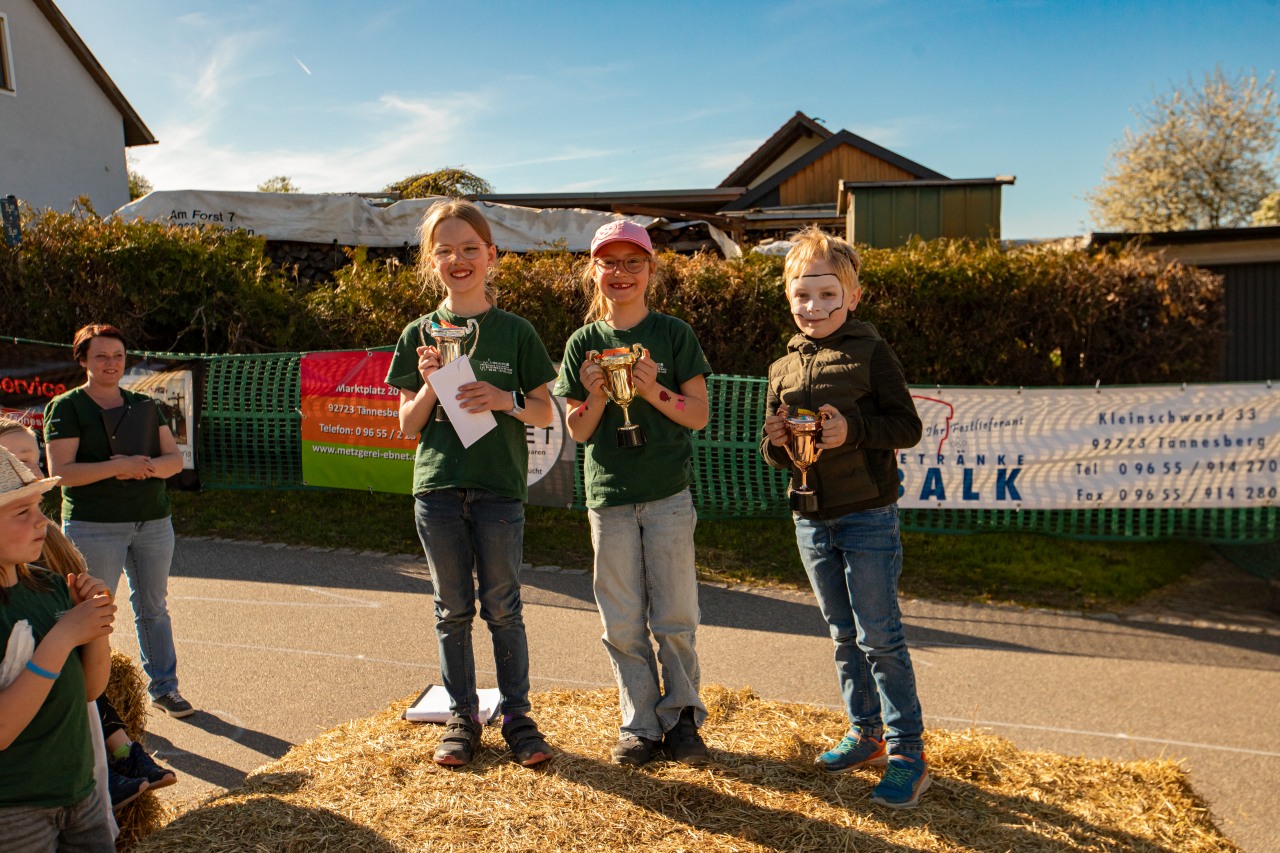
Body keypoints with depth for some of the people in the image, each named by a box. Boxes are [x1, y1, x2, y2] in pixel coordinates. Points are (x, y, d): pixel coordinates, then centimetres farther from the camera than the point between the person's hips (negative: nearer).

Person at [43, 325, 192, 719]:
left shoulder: (144, 405, 12)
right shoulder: (66, 407, -2)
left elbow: (175, 458, 5)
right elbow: (60, 471, -12)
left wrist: (145, 467, -16)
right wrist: (118, 467, -21)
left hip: (153, 522, 4)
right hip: (94, 526, -4)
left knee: (154, 607, 11)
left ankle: (164, 687, 21)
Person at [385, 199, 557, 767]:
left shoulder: (515, 331, 3)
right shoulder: (420, 335, 6)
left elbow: (545, 413, 4)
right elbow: (407, 425, 6)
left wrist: (504, 399, -15)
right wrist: (429, 385, -13)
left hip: (499, 487, -1)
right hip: (438, 486, 2)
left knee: (502, 608, 5)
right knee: (453, 610, 10)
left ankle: (517, 716, 19)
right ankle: (463, 718, 24)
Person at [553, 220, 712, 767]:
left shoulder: (674, 334, 0)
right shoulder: (583, 344, 4)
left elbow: (699, 415, -2)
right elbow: (578, 432, 5)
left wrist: (654, 392, -17)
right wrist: (595, 398, -15)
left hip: (669, 495, -1)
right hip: (609, 497, 2)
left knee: (674, 618, 4)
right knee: (622, 624, 7)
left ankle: (681, 716, 22)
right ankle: (641, 724, 22)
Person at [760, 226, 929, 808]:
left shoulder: (871, 353, -7)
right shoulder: (783, 368, 9)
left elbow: (907, 427, -10)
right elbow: (772, 454, 12)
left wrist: (853, 428, -24)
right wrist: (775, 440, -10)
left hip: (868, 516, -6)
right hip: (812, 519, 6)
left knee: (879, 637, -1)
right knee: (843, 635, 16)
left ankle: (908, 753, 13)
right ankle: (866, 735, 31)